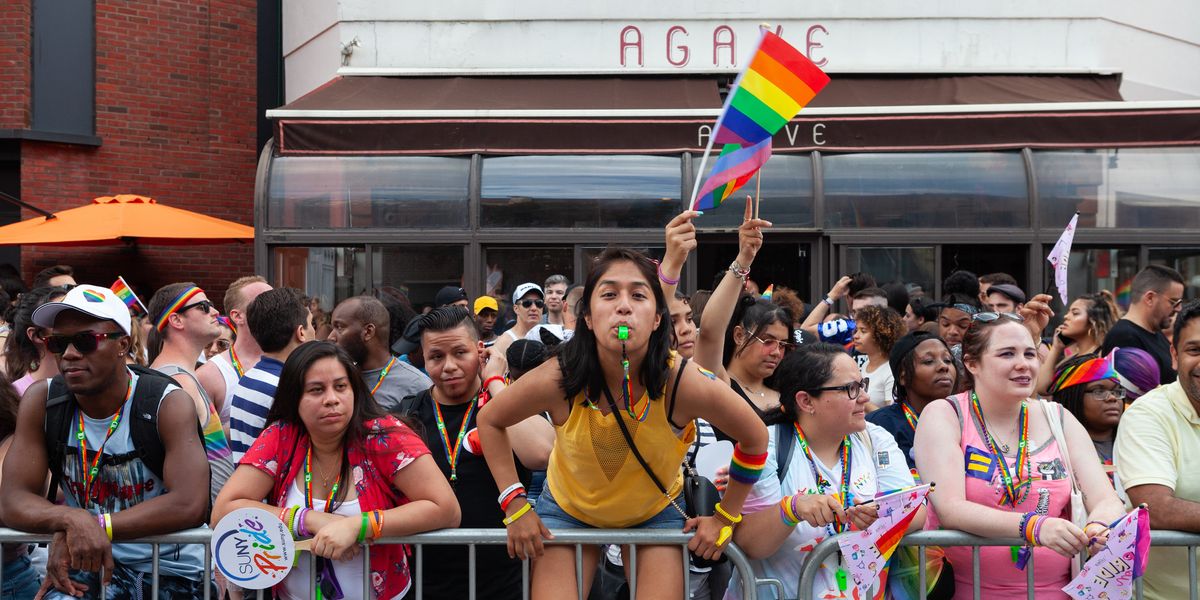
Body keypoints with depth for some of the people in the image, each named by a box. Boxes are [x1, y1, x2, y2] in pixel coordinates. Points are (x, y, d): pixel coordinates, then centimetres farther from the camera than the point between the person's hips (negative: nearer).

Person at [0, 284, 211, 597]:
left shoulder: (168, 404, -14)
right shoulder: (40, 401, -4)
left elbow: (189, 505, -24)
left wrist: (97, 525, -28)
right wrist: (72, 521, -29)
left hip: (171, 568, 0)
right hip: (89, 564, 0)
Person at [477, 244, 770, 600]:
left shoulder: (685, 384, -33)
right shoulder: (556, 381, -31)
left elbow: (755, 439, -14)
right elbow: (490, 420, -10)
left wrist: (725, 518, -7)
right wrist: (515, 505, -13)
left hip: (656, 510, 0)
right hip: (569, 508, 0)